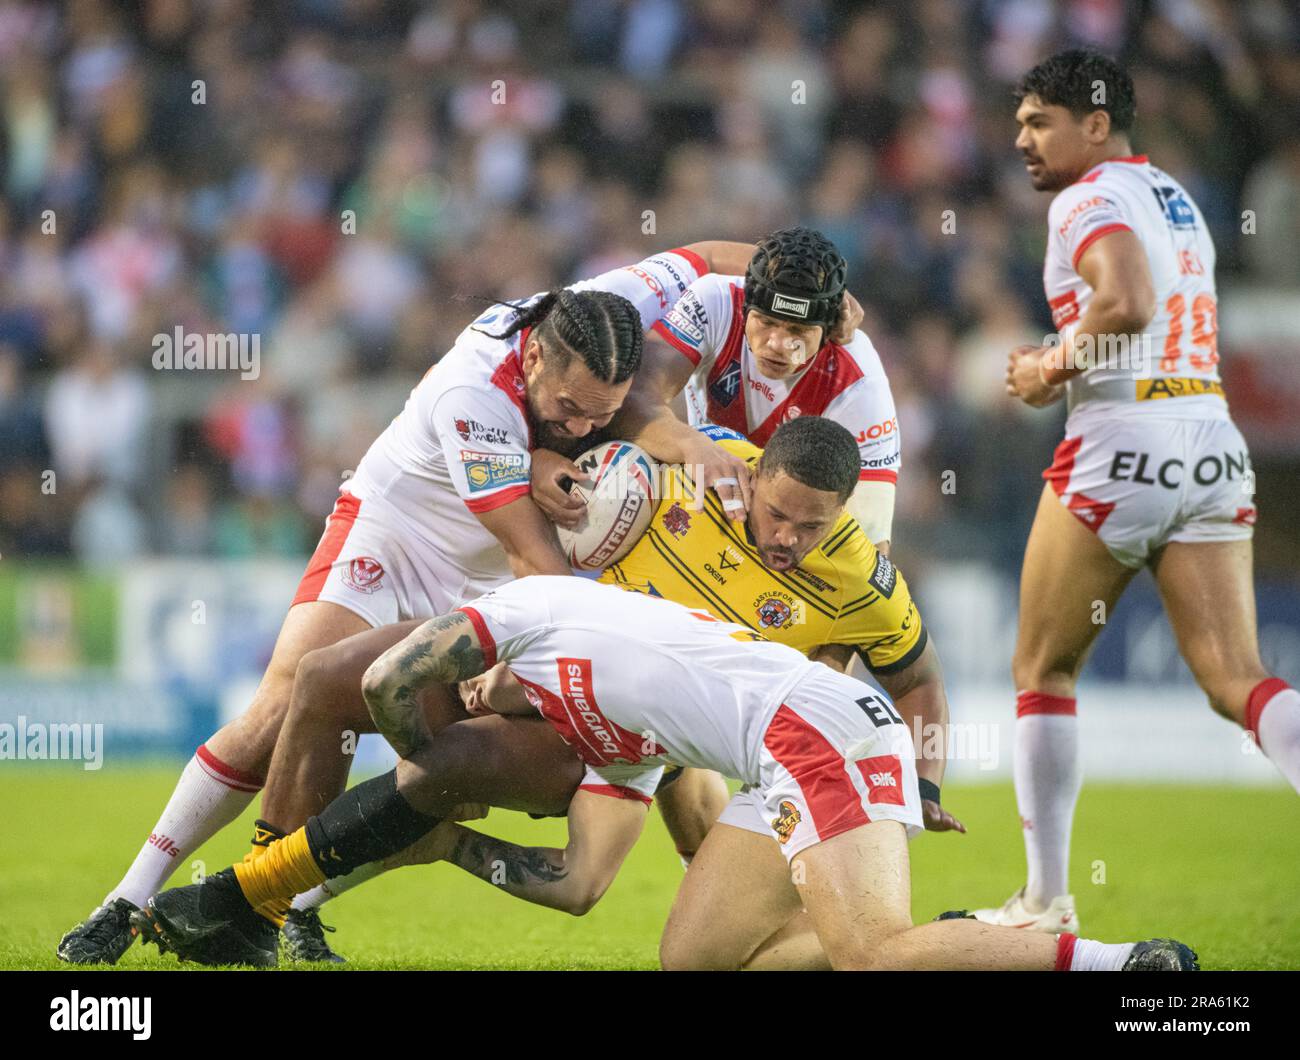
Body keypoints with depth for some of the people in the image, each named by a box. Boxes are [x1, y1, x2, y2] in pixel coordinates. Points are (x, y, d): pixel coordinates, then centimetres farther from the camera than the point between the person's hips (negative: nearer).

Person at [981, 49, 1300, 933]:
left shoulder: (1090, 197, -6)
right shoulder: (1178, 199, 20)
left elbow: (1126, 304, -24)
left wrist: (1052, 367, -8)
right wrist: (1064, 365, 12)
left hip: (1123, 443, -7)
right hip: (1213, 445, 7)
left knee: (1042, 671, 9)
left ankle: (1047, 901, 11)